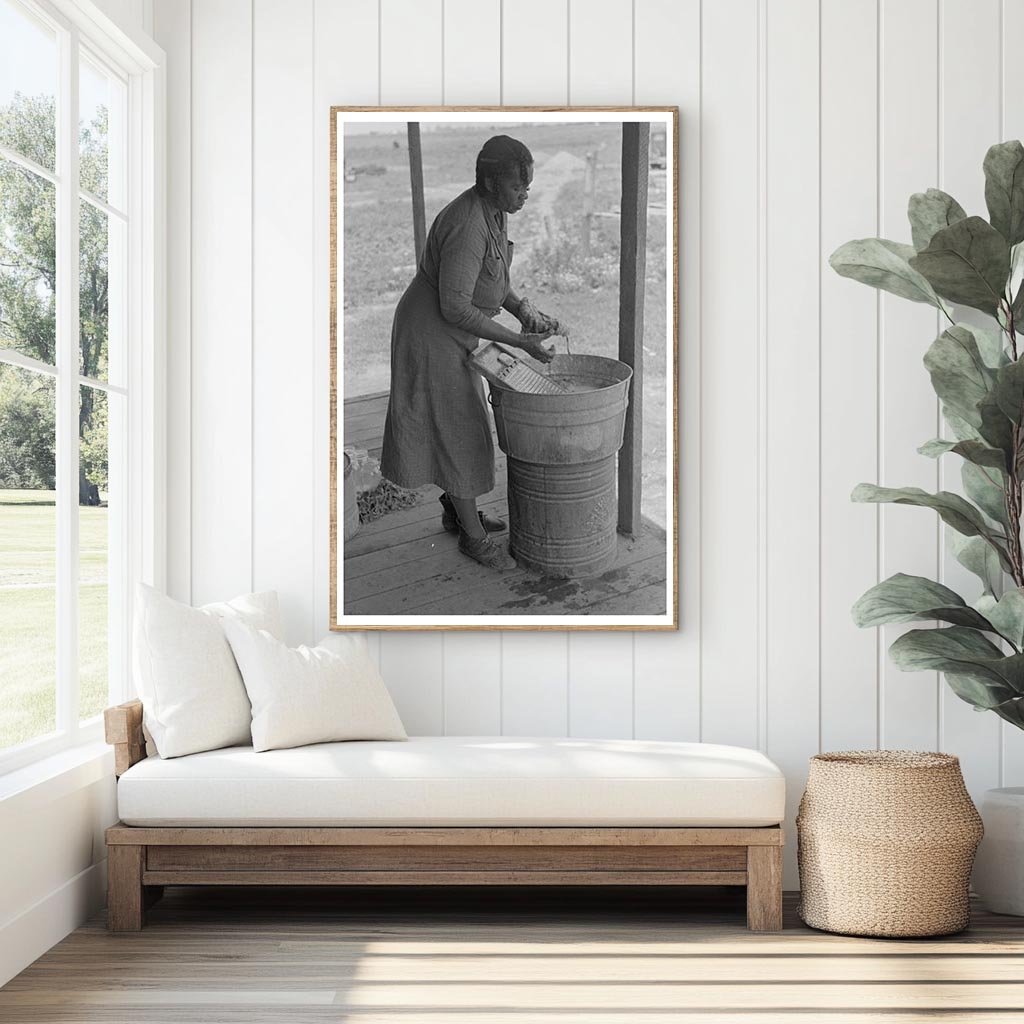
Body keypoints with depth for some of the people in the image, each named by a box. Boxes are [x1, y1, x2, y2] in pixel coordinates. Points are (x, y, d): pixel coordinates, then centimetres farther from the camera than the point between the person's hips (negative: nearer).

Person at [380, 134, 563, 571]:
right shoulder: (468, 228, -31)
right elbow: (455, 307, -29)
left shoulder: (494, 212, 0)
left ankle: (456, 511, 36)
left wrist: (524, 309, -2)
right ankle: (473, 536, 9)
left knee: (464, 423, 20)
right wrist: (518, 341, -26)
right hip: (432, 334, -10)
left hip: (454, 331, 10)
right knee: (455, 432, -1)